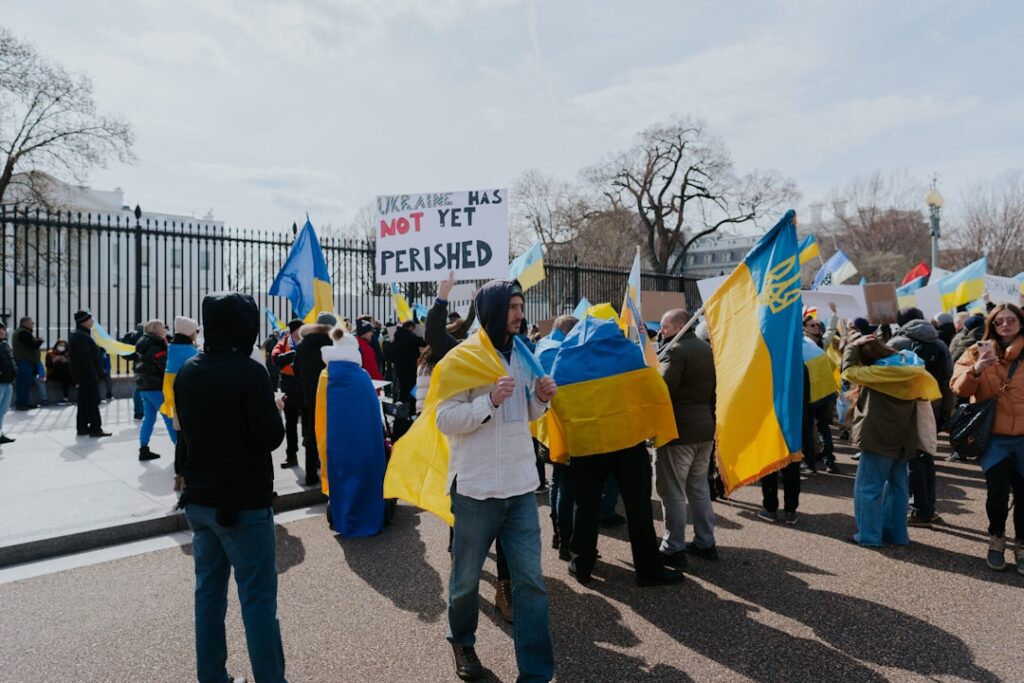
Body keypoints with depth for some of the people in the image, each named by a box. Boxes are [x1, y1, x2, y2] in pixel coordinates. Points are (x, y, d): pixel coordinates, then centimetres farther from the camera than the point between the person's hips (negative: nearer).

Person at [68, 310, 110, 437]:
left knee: (84, 402, 14)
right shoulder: (82, 336, -17)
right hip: (88, 375, -10)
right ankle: (95, 428, -3)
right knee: (93, 402, -6)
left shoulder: (77, 335, 16)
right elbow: (85, 359, -23)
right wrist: (93, 375, -21)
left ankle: (82, 428, 19)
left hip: (83, 375, 10)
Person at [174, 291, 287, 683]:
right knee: (258, 597, 1)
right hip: (244, 502, -7)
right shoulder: (249, 372, -17)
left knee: (209, 591, 15)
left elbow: (187, 429, 16)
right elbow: (272, 437, -17)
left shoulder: (187, 373, 6)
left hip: (199, 498, 7)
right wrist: (272, 410, 0)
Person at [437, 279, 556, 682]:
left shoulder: (522, 355, 8)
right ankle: (461, 641, 42)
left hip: (521, 484, 5)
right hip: (476, 486, -4)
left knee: (531, 579, 5)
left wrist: (540, 398, -4)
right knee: (467, 576, 15)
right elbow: (445, 420, -15)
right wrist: (490, 401, -27)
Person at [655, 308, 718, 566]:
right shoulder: (706, 348, 13)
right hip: (704, 428, 9)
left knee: (673, 491, 0)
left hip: (678, 430, -9)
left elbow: (662, 388, -26)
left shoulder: (674, 350, -15)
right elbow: (715, 388, 19)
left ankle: (673, 549, 7)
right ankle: (705, 542, 26)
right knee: (699, 487, 18)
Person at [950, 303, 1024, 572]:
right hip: (994, 437, -1)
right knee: (997, 493, -4)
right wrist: (976, 369, -25)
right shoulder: (978, 351, 1)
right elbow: (958, 387, -8)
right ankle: (996, 540, 21)